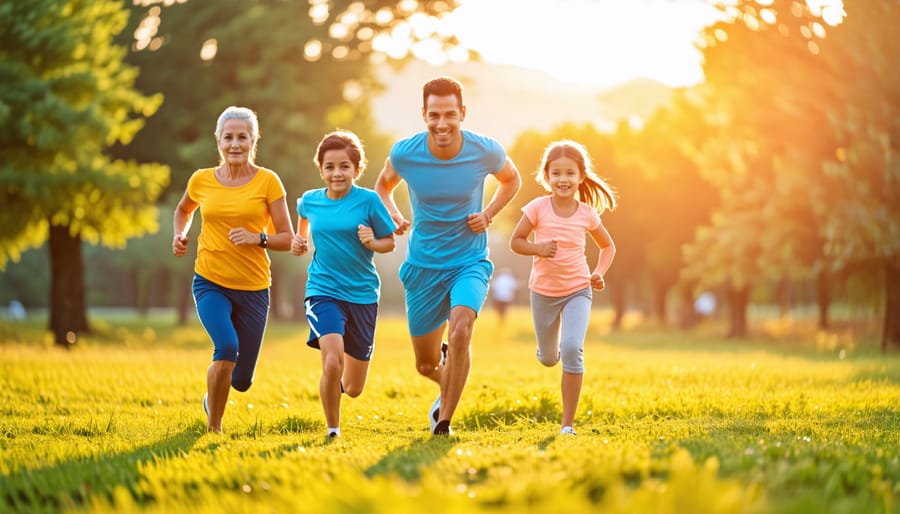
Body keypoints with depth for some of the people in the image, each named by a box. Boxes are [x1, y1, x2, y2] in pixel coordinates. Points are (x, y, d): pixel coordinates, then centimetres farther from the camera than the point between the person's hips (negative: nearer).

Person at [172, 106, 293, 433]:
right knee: (227, 347, -29)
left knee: (241, 381, 6)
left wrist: (258, 238, -20)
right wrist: (180, 235, 5)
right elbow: (184, 210, 24)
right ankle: (213, 427, -9)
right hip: (210, 283, -1)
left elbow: (287, 239, -2)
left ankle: (212, 395, 45)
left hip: (253, 289, 1)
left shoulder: (267, 181, -4)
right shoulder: (201, 180, 1)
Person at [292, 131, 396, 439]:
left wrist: (372, 242, -19)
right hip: (323, 291, 0)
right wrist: (299, 243, 2)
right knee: (332, 361, -27)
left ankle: (338, 381, 48)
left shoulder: (368, 200, -6)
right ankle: (332, 430, -4)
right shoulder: (309, 201, 1)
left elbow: (389, 242, 2)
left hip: (362, 294, 0)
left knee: (353, 388, 9)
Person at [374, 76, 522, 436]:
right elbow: (384, 184, 10)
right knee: (426, 365, 10)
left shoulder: (486, 151, -15)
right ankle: (449, 388, 48)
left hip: (471, 262, -1)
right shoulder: (404, 153, -14)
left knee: (460, 332, -29)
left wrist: (488, 214, -7)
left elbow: (511, 180, 9)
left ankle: (443, 423, -13)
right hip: (423, 267, 2)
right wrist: (392, 216, -10)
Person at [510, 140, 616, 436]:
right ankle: (551, 348, 57)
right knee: (549, 358, 14)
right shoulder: (538, 208, -11)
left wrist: (600, 273, -8)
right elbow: (515, 241, -3)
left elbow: (608, 247, 9)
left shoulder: (587, 214, -6)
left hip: (578, 291, -1)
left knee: (572, 348, -22)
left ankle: (568, 423, -13)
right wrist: (538, 249, -23)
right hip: (544, 292, 1)